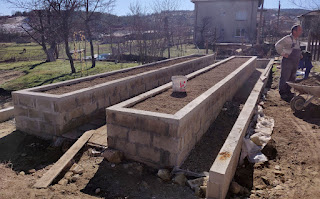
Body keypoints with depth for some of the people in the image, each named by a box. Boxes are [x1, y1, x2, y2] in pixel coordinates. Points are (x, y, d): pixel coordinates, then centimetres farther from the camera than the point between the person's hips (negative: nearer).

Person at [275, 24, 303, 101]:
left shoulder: (297, 40, 16)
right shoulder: (288, 38, -11)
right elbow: (278, 45, -17)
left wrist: (300, 55, 16)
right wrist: (283, 54, -18)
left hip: (295, 63, 9)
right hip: (288, 61, -9)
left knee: (292, 78, 14)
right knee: (285, 78, -4)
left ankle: (288, 91, 26)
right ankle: (282, 93, 5)